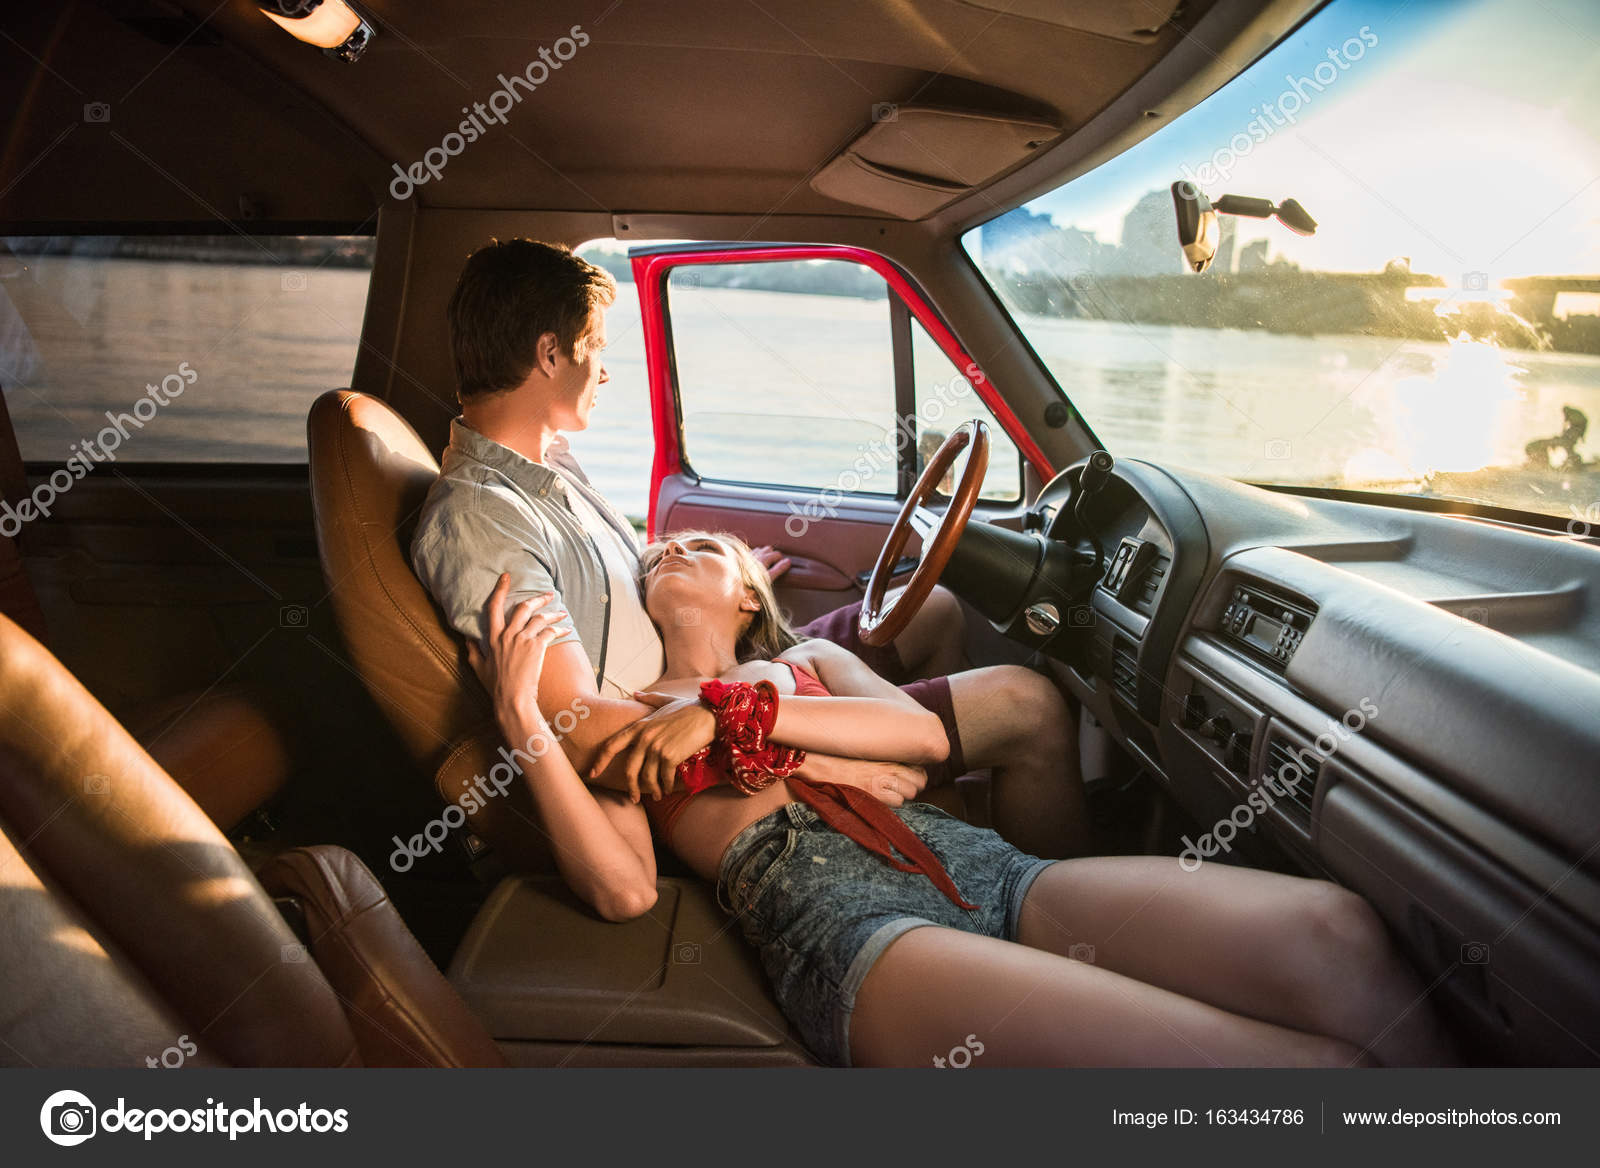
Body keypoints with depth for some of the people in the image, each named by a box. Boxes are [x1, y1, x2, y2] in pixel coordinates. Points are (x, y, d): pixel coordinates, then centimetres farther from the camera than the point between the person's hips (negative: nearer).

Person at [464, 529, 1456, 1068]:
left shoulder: (806, 661, 32)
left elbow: (923, 734, 10)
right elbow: (624, 887, 3)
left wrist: (733, 705, 2)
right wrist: (524, 721, -6)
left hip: (973, 864, 5)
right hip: (834, 919, -5)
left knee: (1335, 933, -20)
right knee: (1317, 1061, -26)